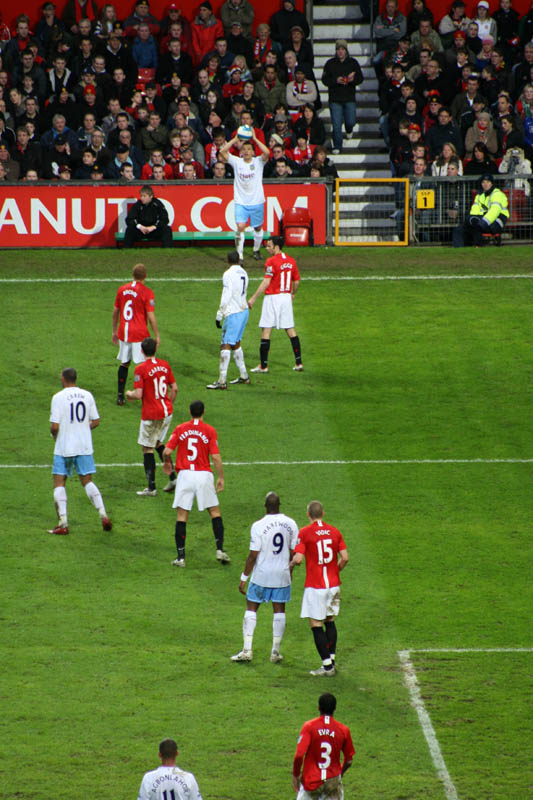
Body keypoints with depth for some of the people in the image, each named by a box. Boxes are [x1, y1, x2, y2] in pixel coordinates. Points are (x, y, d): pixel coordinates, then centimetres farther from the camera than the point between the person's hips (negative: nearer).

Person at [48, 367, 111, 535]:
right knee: (87, 481, 14)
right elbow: (95, 422, 6)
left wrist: (54, 434, 7)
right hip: (85, 447, 4)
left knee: (59, 483, 3)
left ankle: (63, 523, -6)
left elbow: (55, 426, -15)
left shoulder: (58, 397, -11)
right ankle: (103, 514, 0)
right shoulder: (87, 395, 3)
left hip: (64, 447, -4)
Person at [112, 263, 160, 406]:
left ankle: (120, 396, 14)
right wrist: (157, 336, -4)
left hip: (123, 333, 5)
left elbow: (115, 311, 15)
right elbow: (151, 317, -11)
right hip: (139, 334, -5)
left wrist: (115, 331, 25)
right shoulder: (146, 292, -10)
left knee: (124, 363, 14)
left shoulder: (122, 289, 7)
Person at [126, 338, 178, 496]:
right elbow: (174, 389, 7)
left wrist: (129, 394, 4)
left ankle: (151, 487, 5)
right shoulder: (165, 365, 3)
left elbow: (138, 395, -18)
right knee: (158, 443, 24)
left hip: (151, 415, -6)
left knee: (147, 448, 5)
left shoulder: (141, 369, -15)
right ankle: (173, 477, 16)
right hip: (167, 412, 6)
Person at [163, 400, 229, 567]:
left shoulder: (180, 429, 3)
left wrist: (167, 462, 21)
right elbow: (216, 457, -6)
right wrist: (221, 477, 4)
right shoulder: (209, 430, -1)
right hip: (204, 475, -1)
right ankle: (220, 549, 5)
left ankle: (181, 557, 2)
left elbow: (167, 451, -1)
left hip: (185, 474, 1)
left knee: (182, 515, 5)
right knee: (215, 512, 13)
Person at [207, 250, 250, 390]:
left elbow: (226, 297, -18)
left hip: (233, 314, -8)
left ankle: (222, 381, -14)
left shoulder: (228, 274, -14)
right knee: (236, 344, 21)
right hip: (244, 310, 8)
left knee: (226, 346, -9)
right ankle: (244, 376, 28)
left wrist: (219, 316, -12)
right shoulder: (243, 273, 10)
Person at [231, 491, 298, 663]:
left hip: (261, 575, -3)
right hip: (282, 574, 3)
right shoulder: (291, 524, -3)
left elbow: (253, 556, -12)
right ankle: (276, 652, 12)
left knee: (251, 608, 8)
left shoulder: (258, 526, -14)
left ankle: (247, 650, 3)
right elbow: (293, 553, 4)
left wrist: (244, 578, -4)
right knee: (279, 610, 11)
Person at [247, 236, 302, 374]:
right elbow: (296, 281, 14)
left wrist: (254, 298, -17)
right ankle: (299, 363, 10)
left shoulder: (271, 261, -14)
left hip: (273, 298, -7)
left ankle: (263, 365, -1)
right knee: (291, 330, 11)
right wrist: (292, 294, 32)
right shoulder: (291, 261, 7)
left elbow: (266, 282, -19)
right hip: (287, 297, 7)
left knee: (266, 331, -1)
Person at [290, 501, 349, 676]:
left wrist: (292, 563, 6)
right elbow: (344, 558, 1)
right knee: (330, 621, 18)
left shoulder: (304, 533, -9)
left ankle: (327, 666, -5)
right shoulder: (334, 532, 4)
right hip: (333, 584, 5)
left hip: (315, 586, -5)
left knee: (316, 624, -1)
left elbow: (298, 558, -16)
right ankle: (332, 660, 19)